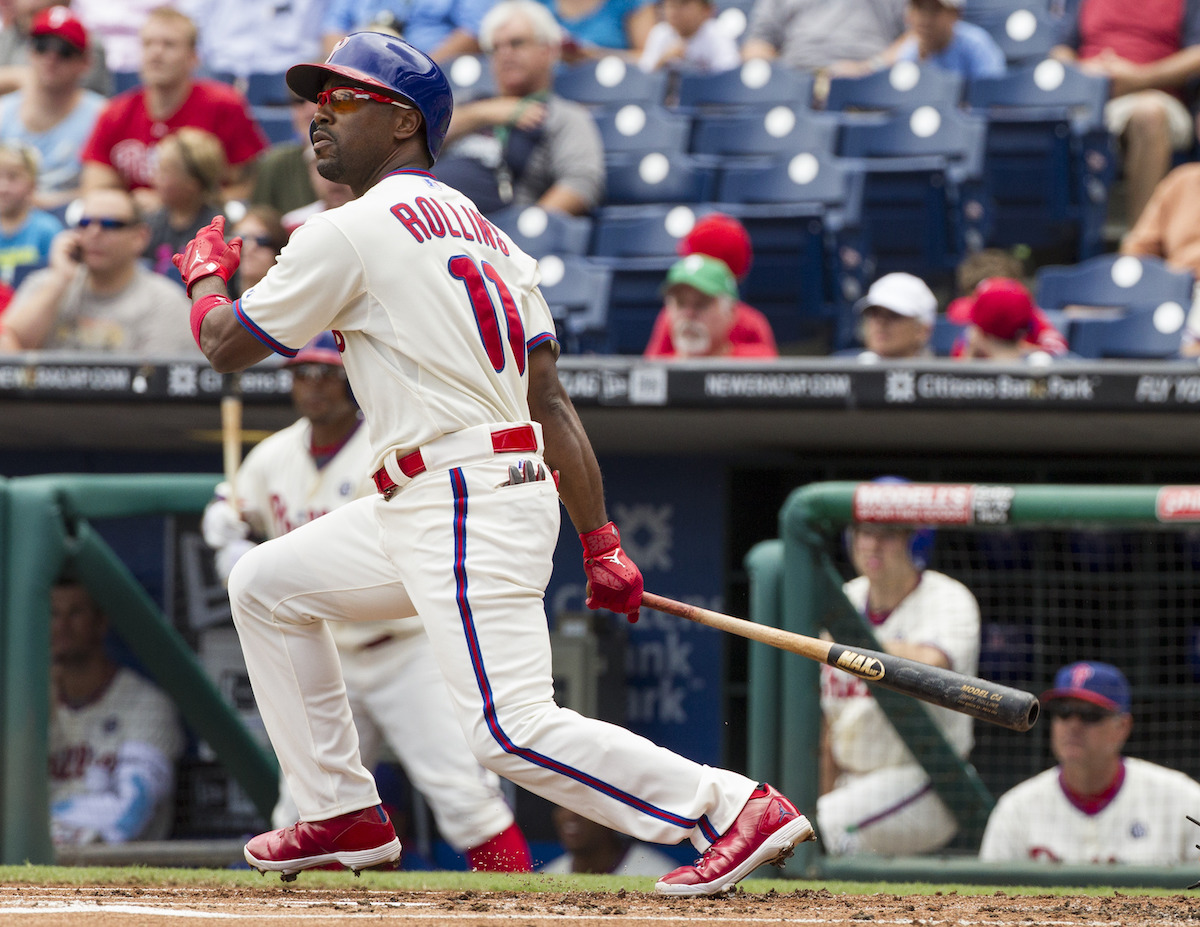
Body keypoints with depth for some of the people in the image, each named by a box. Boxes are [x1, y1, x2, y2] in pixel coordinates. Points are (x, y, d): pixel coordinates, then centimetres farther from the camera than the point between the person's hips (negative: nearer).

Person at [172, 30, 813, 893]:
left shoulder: (351, 232, -8)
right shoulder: (480, 232, 19)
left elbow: (226, 345, 1)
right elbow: (552, 398, 14)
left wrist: (207, 272, 23)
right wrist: (601, 543, 12)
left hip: (466, 502, -10)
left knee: (515, 730, -17)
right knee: (265, 585, 19)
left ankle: (736, 808, -19)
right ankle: (345, 816, 21)